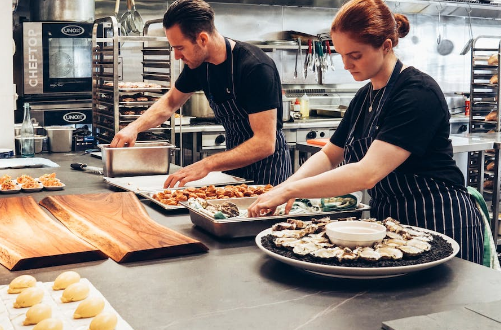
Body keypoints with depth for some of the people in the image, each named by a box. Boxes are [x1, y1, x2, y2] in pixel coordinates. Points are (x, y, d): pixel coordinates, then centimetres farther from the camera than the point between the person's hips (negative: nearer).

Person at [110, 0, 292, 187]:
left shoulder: (256, 68, -27)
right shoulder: (198, 64, -5)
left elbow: (265, 143, -32)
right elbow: (170, 102, 13)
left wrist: (207, 164, -38)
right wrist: (134, 128, -5)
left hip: (267, 163, -6)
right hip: (235, 160, 6)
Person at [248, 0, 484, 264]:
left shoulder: (418, 93, -21)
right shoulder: (364, 97, 6)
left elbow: (368, 174, -30)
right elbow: (329, 155, 11)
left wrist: (290, 190, -27)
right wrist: (285, 187, -8)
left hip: (439, 223, -8)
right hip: (388, 220, 8)